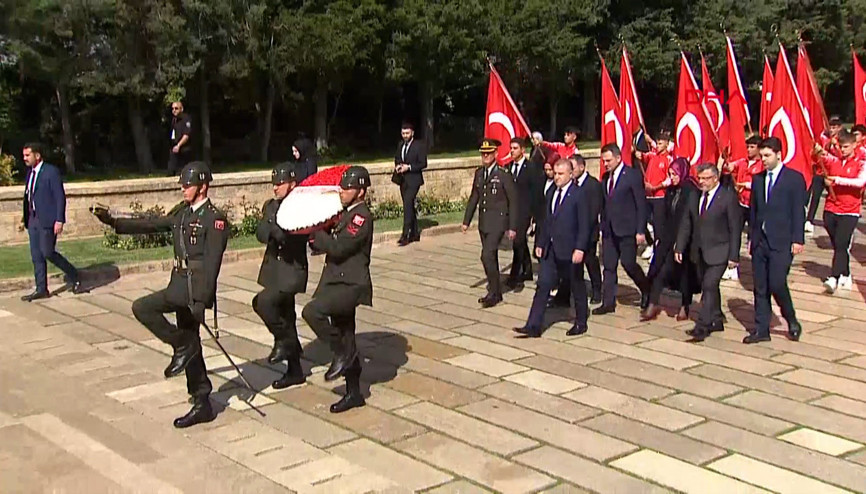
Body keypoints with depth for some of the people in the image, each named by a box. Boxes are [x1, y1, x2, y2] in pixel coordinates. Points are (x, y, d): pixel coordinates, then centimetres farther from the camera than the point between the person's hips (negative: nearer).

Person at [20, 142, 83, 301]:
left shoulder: (51, 171, -9)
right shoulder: (29, 173, 15)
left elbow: (60, 197, -12)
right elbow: (28, 197, 17)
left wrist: (59, 220, -17)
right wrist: (26, 219, 12)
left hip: (47, 220, -8)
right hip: (33, 219, 8)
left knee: (48, 253, -8)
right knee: (36, 256, 7)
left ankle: (74, 277, 10)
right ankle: (41, 289, 12)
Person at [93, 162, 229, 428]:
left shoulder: (215, 219, -12)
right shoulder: (182, 212, 12)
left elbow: (211, 264, -17)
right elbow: (151, 225, 15)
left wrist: (202, 301, -21)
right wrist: (114, 222, 7)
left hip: (194, 286, -8)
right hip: (180, 283, 8)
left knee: (142, 308, -16)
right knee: (190, 346, 11)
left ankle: (182, 346, -3)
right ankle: (202, 405, 18)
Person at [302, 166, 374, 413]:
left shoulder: (362, 216, -15)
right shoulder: (346, 213, 14)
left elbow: (337, 248, -23)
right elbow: (332, 245, 17)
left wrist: (314, 230, -10)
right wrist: (320, 233, -1)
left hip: (351, 285, -9)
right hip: (339, 282, 9)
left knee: (311, 311, -26)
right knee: (346, 339, 13)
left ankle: (342, 353, -7)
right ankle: (353, 394, 23)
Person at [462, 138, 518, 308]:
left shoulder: (504, 175, -11)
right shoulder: (479, 173, 9)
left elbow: (513, 202, -10)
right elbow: (474, 197, 14)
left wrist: (512, 227, -12)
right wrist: (466, 221, 10)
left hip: (497, 222, -7)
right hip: (483, 222, 7)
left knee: (487, 256, -15)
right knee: (491, 257, 14)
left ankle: (494, 293, -3)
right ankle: (495, 292, 24)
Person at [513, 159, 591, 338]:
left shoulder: (579, 195, -10)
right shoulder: (551, 193, 12)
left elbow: (584, 225, -13)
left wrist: (580, 248, -19)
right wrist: (540, 243, 11)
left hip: (570, 250, -6)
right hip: (550, 250, 6)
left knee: (577, 287, 9)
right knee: (543, 286, 0)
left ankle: (581, 323, 26)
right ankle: (533, 326, -1)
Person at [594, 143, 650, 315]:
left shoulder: (632, 175, -8)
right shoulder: (605, 177, 11)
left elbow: (641, 204, -9)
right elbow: (605, 203, 13)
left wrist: (640, 231, -13)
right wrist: (602, 226, 6)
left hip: (626, 230, -6)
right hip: (609, 230, 6)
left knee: (629, 264, -2)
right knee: (608, 267, 5)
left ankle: (647, 291, 23)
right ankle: (608, 302, 11)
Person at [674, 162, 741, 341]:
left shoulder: (728, 197, -9)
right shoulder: (694, 197, 7)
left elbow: (735, 229, -10)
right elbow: (686, 224, 10)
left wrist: (734, 255, -12)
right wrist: (679, 247, 4)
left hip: (718, 252, -6)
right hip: (699, 251, 6)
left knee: (709, 286, -13)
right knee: (709, 286, 15)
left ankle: (702, 326, -12)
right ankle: (716, 321, 29)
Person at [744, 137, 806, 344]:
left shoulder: (795, 178, -2)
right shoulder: (757, 179, 12)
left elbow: (799, 211, -5)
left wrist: (797, 240, -11)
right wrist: (751, 237, 11)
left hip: (782, 242, -5)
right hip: (760, 240, 5)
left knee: (777, 284, -11)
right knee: (760, 287, 6)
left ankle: (792, 321, 14)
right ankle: (761, 329, 13)